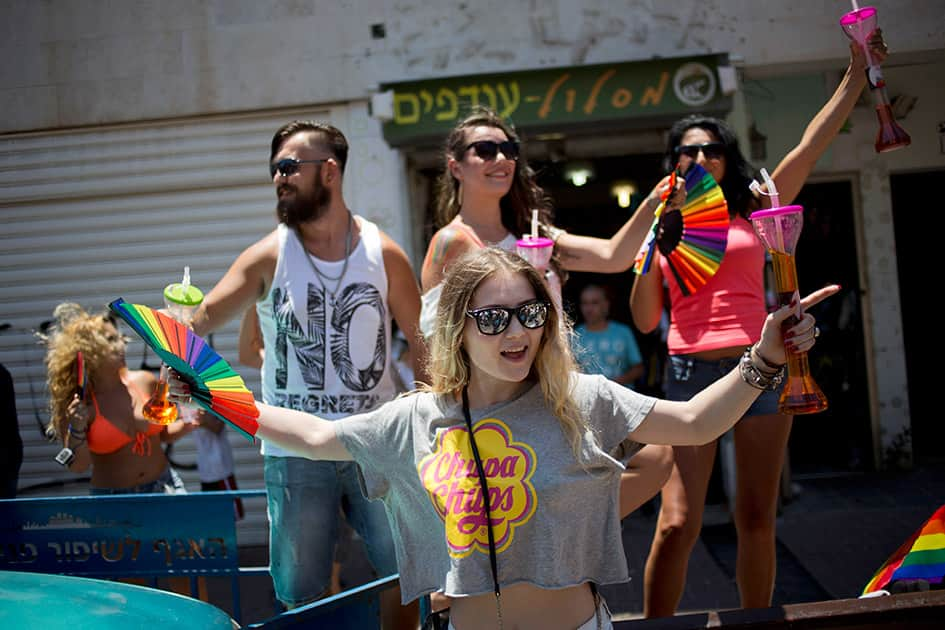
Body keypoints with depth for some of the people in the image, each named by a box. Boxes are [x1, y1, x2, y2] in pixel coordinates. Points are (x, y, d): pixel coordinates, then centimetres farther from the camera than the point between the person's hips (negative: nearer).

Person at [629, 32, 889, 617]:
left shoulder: (754, 210, 11)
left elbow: (812, 145, 7)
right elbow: (645, 320, 7)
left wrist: (858, 71, 6)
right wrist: (651, 250, -6)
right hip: (691, 371, -1)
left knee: (757, 520, 5)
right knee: (677, 525, -8)